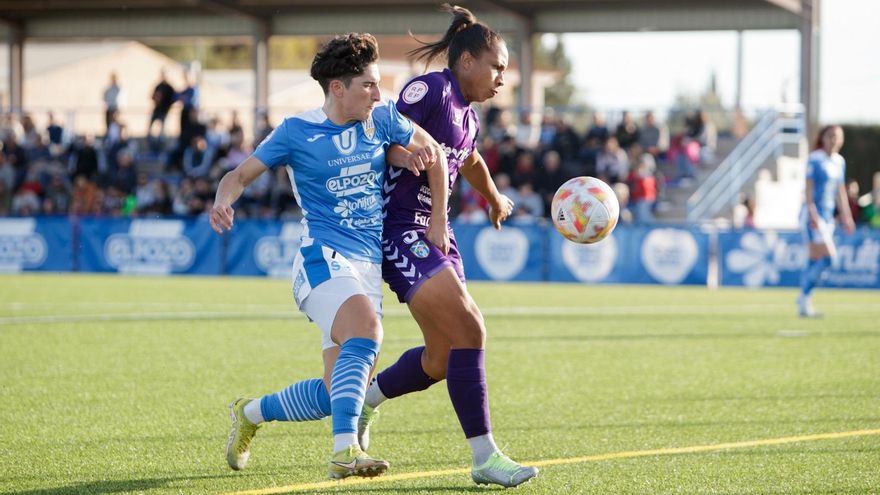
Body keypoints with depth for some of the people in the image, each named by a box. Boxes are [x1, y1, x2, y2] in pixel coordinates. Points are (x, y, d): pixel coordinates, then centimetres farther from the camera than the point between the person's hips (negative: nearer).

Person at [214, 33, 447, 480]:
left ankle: (250, 413, 28)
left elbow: (429, 149, 23)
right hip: (323, 258, -6)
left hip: (369, 266, 6)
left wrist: (420, 154, -1)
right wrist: (222, 203, -23)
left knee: (337, 393, 1)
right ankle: (345, 451, -39)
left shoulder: (381, 119, 10)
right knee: (366, 330, -36)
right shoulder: (297, 132, -2)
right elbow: (242, 174, 0)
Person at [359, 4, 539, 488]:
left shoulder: (468, 117, 17)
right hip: (401, 228, -10)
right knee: (469, 330, -18)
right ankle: (484, 457, -16)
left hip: (435, 233, 10)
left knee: (443, 359, 9)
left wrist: (495, 201, 52)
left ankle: (365, 400, 33)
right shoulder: (429, 89, -10)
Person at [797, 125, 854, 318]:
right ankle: (804, 298, -7)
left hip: (828, 215, 7)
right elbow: (809, 187, -13)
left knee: (815, 261, 7)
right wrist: (812, 213, -20)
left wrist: (846, 217, 16)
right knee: (827, 257, -16)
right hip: (813, 215, -7)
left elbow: (840, 191, 18)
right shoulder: (815, 159, -9)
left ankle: (804, 306, 11)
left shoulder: (839, 161, 13)